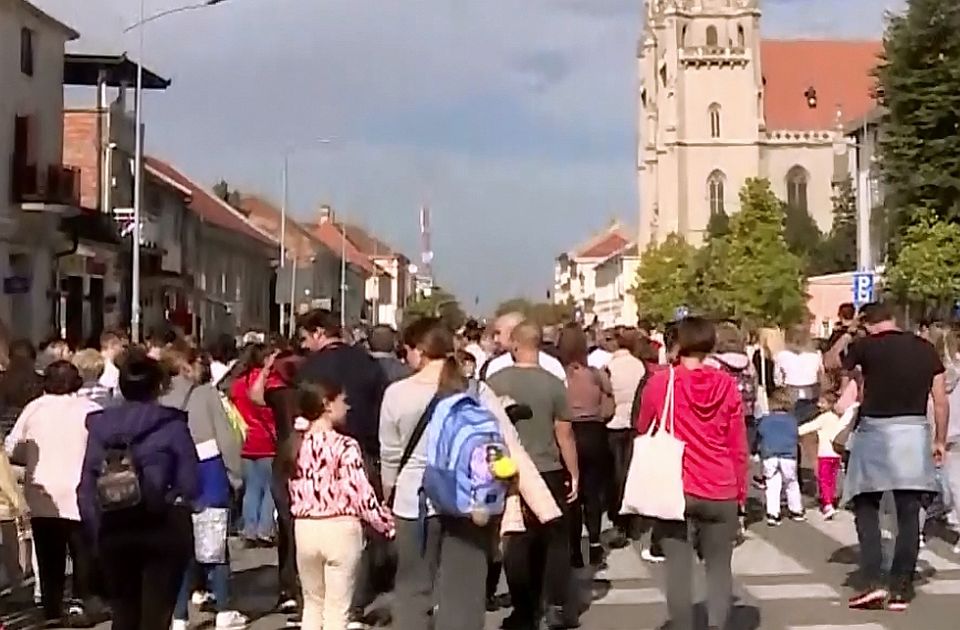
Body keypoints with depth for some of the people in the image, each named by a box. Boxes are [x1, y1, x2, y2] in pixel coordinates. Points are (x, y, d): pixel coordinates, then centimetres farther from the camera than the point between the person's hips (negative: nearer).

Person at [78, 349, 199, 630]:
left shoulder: (99, 425, 1)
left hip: (114, 530, 3)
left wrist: (96, 529, 6)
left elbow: (86, 486, -1)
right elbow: (190, 484, -9)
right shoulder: (171, 424, -7)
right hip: (163, 528, -3)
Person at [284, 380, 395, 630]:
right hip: (339, 529, -5)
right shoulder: (345, 446, -14)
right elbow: (361, 494, -16)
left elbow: (295, 495, 9)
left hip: (305, 529, 5)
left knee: (312, 603, 20)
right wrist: (389, 525, -5)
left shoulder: (295, 446, 4)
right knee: (336, 609, 6)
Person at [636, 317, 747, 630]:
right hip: (720, 491, 1)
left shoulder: (660, 381, -4)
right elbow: (738, 444, 3)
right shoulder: (726, 384, -2)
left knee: (678, 568, 4)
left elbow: (643, 429, 11)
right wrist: (741, 488, 13)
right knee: (719, 568, 9)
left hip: (674, 489, -1)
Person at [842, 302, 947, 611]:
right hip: (914, 434, 3)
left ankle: (873, 582, -2)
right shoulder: (927, 350, 6)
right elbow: (941, 402, 7)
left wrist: (844, 339, 30)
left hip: (876, 432, -3)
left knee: (866, 509, 9)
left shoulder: (866, 346, -5)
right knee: (909, 515, 7)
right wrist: (940, 440, 16)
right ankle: (901, 590, 10)